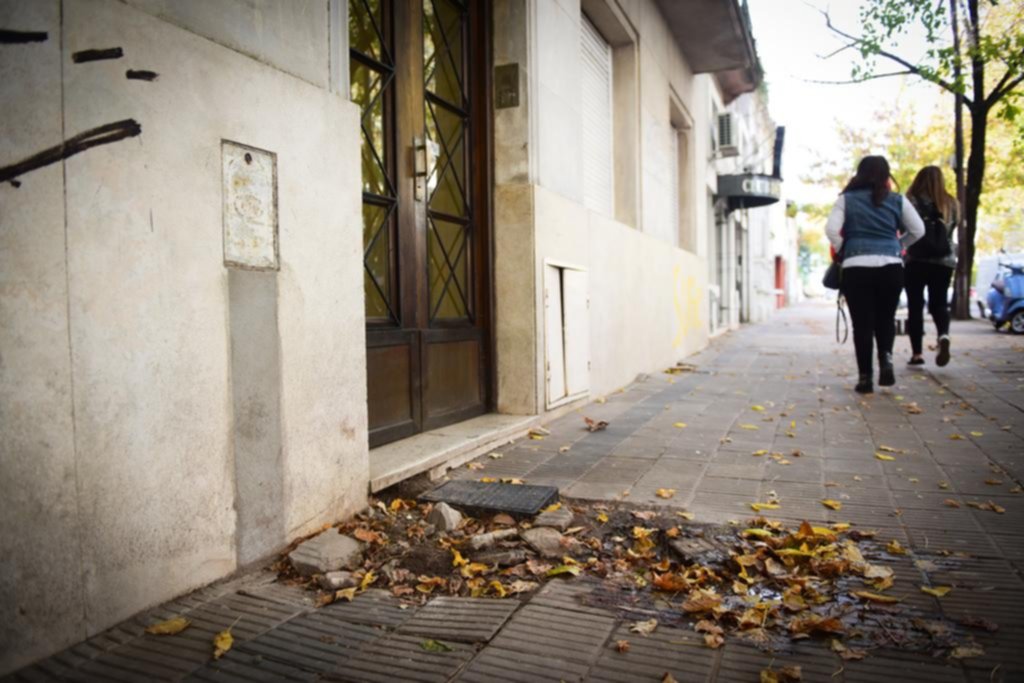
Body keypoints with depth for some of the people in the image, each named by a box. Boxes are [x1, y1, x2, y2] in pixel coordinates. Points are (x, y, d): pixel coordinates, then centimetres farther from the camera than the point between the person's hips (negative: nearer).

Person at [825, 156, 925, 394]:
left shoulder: (846, 199, 5)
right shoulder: (897, 200, 9)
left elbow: (831, 229, -8)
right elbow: (918, 230, 9)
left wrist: (841, 251, 7)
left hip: (856, 267, -1)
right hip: (891, 266, 1)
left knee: (862, 323, 3)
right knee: (886, 319, 17)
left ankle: (865, 377, 2)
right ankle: (886, 357, -8)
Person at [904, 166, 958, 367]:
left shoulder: (912, 202, -6)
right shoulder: (950, 203, 7)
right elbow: (953, 231, 12)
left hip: (917, 260, -3)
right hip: (944, 260, 3)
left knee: (915, 306, 5)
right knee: (939, 303, 12)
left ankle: (916, 353, 4)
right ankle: (944, 335, -17)